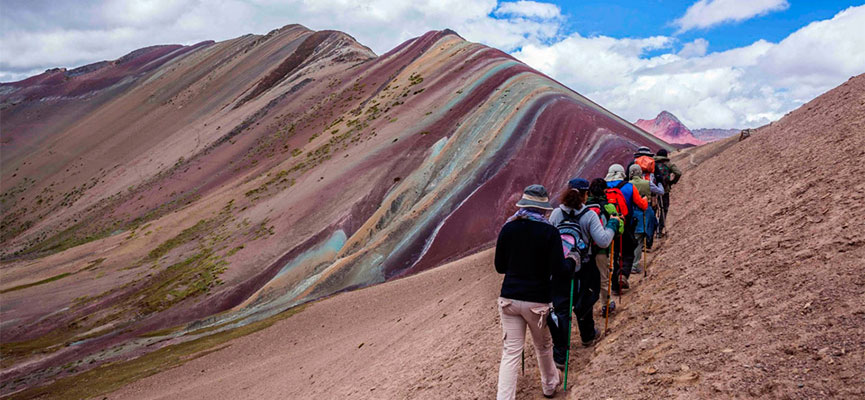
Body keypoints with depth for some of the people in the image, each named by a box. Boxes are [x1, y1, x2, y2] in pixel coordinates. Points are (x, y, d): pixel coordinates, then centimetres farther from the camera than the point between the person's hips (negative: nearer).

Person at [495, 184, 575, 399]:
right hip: (538, 301, -2)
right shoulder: (549, 232, -11)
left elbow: (500, 266, 9)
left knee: (510, 352, 4)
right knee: (543, 346, 21)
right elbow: (560, 272, -14)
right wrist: (571, 261, 5)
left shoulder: (508, 228, 0)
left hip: (509, 299, 2)